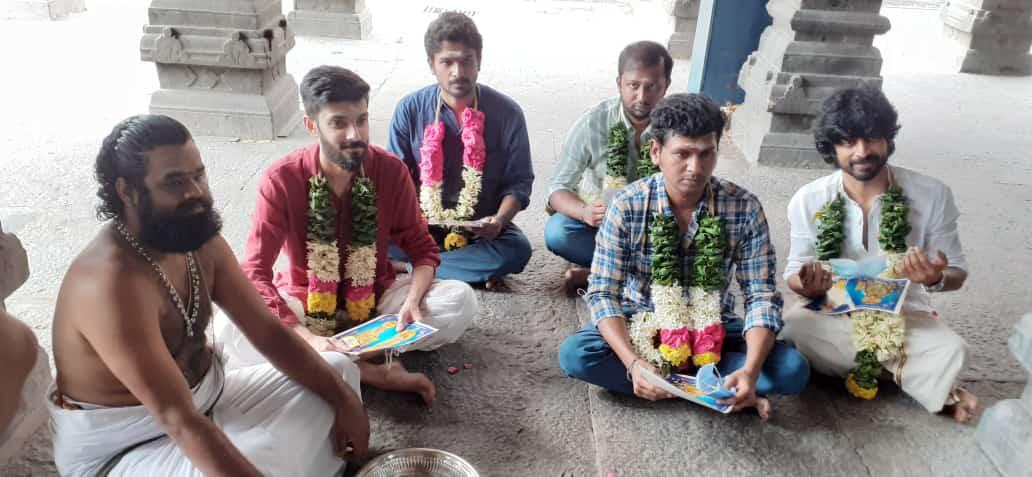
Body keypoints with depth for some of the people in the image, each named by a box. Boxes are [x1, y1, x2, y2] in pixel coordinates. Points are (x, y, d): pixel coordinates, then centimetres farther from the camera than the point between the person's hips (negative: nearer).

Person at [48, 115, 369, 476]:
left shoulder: (202, 242, -5)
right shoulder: (111, 282, -30)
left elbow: (268, 331, -1)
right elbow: (178, 421, -34)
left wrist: (342, 396, -9)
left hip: (206, 398, 8)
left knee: (337, 372, 8)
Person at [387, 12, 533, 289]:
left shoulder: (507, 113, -5)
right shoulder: (410, 110, -3)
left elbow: (518, 181, -2)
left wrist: (499, 219, -22)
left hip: (480, 230, 1)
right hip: (422, 226, 0)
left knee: (517, 250, -31)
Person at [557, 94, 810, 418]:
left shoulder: (744, 208, -15)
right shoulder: (627, 206, -18)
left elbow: (762, 296, -15)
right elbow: (603, 294, -19)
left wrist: (750, 371, -32)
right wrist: (634, 363, -36)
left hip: (713, 330, 0)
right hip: (641, 323, 0)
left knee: (793, 370, -22)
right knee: (574, 355, -29)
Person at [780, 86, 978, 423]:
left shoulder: (932, 195, -7)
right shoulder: (809, 200, -7)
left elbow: (957, 273, 1)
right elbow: (795, 273, 1)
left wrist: (935, 279, -25)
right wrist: (808, 284, -25)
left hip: (905, 317, -2)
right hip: (832, 316, 3)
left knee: (951, 352, -34)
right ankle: (934, 388, -16)